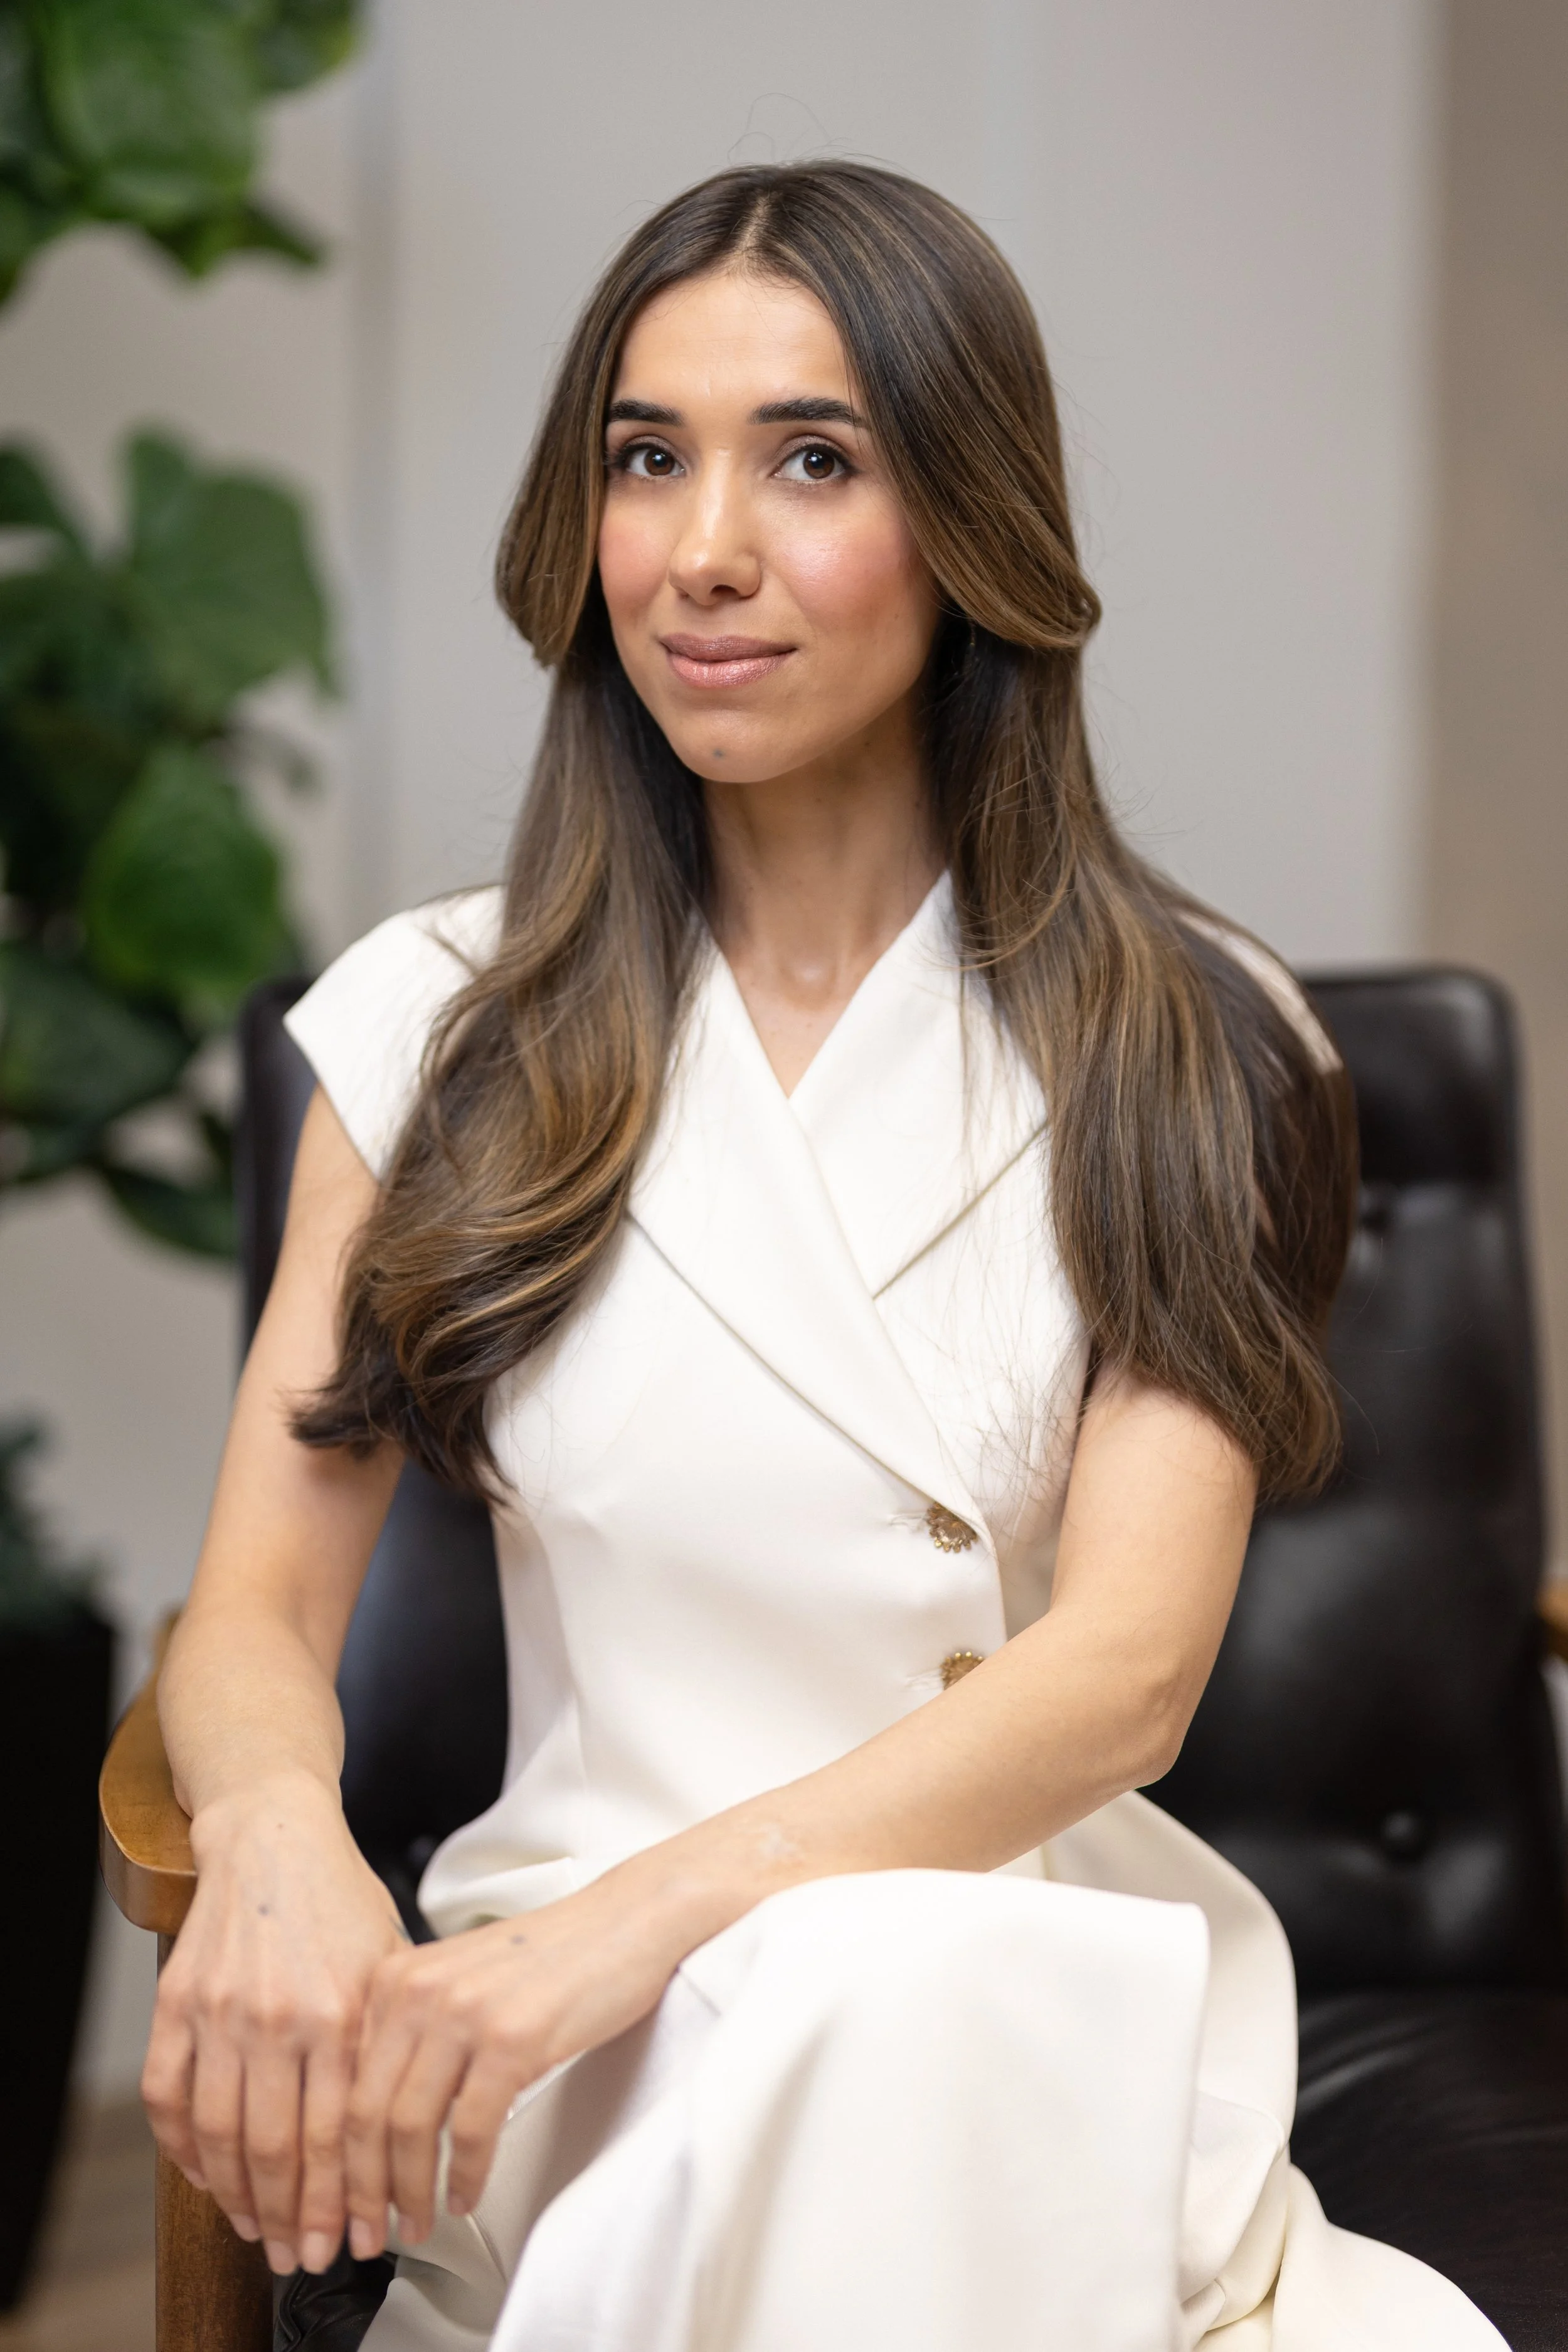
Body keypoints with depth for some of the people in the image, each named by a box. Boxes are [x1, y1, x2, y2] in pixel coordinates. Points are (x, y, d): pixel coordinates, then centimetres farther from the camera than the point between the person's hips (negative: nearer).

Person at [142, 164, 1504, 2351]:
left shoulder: (1185, 1048, 3)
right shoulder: (439, 1022, 8)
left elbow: (1130, 1668, -8)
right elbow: (257, 1610, 3)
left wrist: (650, 1912, -25)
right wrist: (274, 1834, -23)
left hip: (1044, 1980, 0)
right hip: (595, 2030, 0)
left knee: (894, 1996, -35)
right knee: (837, 2003, -35)